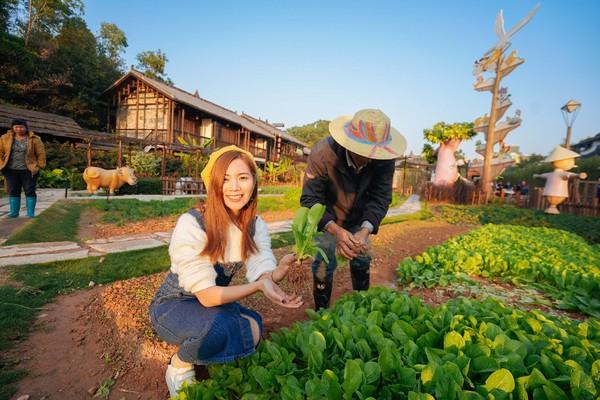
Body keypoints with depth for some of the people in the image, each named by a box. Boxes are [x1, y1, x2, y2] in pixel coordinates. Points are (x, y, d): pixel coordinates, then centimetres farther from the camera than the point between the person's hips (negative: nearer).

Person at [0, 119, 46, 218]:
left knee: (29, 191, 0)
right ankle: (14, 212, 15)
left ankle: (31, 212, 5)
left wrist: (40, 166, -6)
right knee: (13, 191, 7)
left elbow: (41, 153, -2)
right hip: (11, 170, 3)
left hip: (28, 170, -3)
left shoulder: (34, 139, -4)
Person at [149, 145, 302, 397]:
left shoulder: (256, 226, -10)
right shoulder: (192, 224, -28)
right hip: (174, 306, -5)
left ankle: (194, 347, 10)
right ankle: (179, 367, 0)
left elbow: (262, 274, -21)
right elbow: (206, 295, -29)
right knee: (217, 326, -34)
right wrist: (257, 286, -44)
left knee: (253, 329, -19)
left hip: (214, 303, 6)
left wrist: (276, 273, -45)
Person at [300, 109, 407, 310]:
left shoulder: (384, 159, -26)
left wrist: (365, 230, -38)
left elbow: (380, 197, -20)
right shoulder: (322, 153, -34)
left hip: (359, 216, 4)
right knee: (324, 264, -3)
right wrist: (335, 230, -46)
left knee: (362, 261, 14)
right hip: (326, 216, -3)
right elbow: (310, 199, -31)